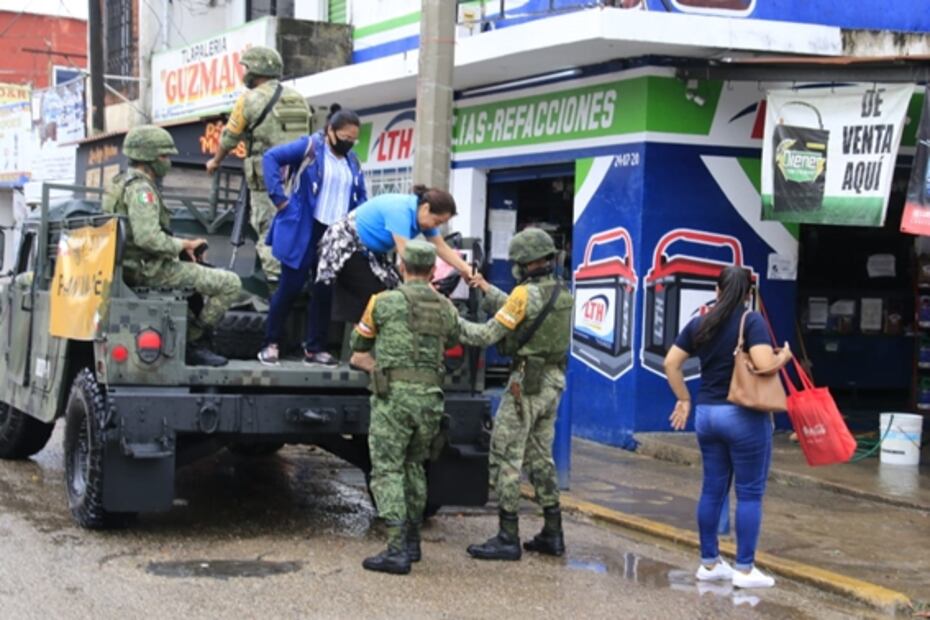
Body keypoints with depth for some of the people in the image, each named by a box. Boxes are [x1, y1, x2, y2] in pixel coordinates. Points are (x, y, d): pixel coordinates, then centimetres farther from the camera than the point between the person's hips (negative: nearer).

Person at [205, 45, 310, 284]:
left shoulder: (250, 99, -3)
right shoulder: (298, 98, 12)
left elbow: (229, 137, 5)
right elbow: (306, 136, 13)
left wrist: (215, 162, 21)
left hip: (266, 177, -5)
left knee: (268, 230, -2)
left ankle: (275, 277, -7)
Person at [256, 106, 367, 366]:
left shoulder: (352, 162, 13)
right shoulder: (309, 147, -6)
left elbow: (361, 197, 20)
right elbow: (271, 158, -14)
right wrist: (279, 198, -17)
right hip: (304, 232, -6)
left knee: (325, 291, 8)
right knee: (291, 287, -2)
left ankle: (315, 348, 17)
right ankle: (270, 344, 8)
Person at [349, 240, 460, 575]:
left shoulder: (384, 302, 0)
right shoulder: (446, 309, 11)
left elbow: (359, 347, 13)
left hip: (393, 396, -5)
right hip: (431, 397, 5)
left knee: (387, 471, -3)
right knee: (414, 467, 20)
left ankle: (398, 549, -12)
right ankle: (412, 540, 24)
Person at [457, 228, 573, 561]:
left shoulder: (526, 294, -15)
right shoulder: (560, 294, 10)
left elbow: (487, 335, -14)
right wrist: (487, 290, 26)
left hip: (526, 383, -8)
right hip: (552, 383, 8)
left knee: (506, 459, -3)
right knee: (541, 458, 16)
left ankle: (508, 538, -3)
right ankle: (552, 534, 19)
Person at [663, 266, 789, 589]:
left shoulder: (699, 323, 7)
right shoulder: (752, 321, -10)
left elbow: (671, 363, 8)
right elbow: (764, 364, -23)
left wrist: (684, 398, 16)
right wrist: (783, 357, -3)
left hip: (706, 413, 6)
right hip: (744, 416, -6)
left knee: (712, 489, 13)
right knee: (749, 493, 2)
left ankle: (709, 563, 19)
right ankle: (744, 569, 3)